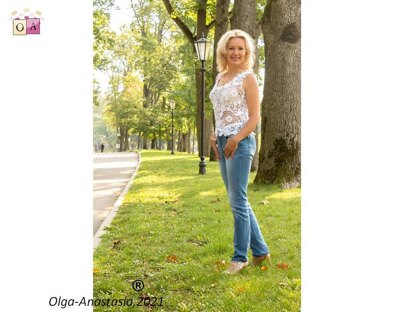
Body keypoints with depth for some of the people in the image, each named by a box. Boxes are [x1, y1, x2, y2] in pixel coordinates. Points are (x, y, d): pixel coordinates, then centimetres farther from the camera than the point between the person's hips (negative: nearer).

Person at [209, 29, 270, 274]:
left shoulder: (248, 78, -5)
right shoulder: (220, 77, 16)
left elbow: (255, 117, -10)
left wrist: (235, 140, -20)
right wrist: (214, 137, 7)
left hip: (240, 143, -8)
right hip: (223, 143, 8)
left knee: (238, 201, -3)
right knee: (238, 200, 12)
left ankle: (241, 257, 10)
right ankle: (260, 251, 24)